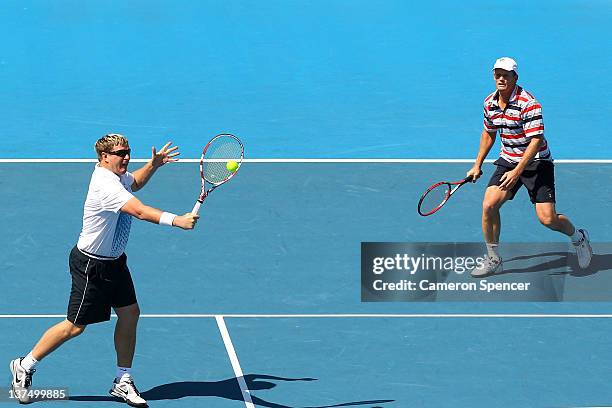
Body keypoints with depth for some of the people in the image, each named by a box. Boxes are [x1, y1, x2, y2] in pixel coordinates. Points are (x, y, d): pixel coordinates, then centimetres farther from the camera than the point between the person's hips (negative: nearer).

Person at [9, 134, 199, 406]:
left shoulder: (117, 176, 3)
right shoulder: (105, 186, -29)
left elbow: (134, 183, 29)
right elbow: (140, 211, -42)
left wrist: (153, 164, 12)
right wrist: (176, 220, -52)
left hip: (114, 262, 10)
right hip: (92, 266, -10)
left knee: (130, 313, 6)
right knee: (75, 326, -1)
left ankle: (123, 381, 15)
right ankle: (24, 367, 15)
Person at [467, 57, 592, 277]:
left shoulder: (528, 104, -22)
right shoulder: (490, 103, 1)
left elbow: (536, 140, -24)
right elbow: (489, 133, 19)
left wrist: (517, 171, -28)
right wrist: (477, 165, 19)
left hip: (536, 162, -6)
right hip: (508, 160, 6)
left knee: (547, 219, -13)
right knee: (489, 204, -14)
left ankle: (578, 237, 20)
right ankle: (493, 259, 2)